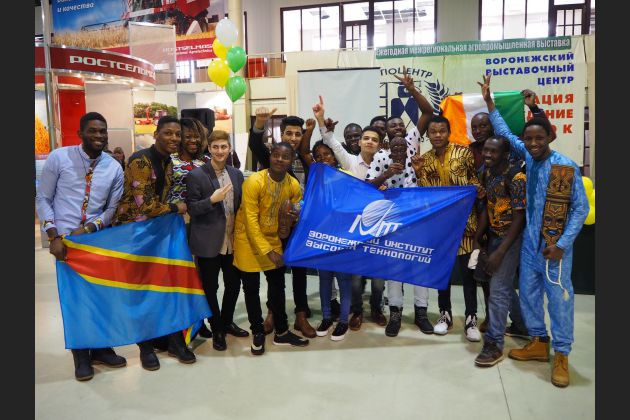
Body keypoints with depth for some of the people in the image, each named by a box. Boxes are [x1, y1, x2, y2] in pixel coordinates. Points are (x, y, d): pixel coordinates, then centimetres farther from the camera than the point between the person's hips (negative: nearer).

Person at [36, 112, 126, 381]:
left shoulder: (114, 168, 0)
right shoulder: (59, 158, -7)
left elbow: (113, 208, 3)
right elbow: (43, 199, -4)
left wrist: (88, 228, -12)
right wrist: (54, 237, -12)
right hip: (66, 240, -2)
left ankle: (101, 349, 29)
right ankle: (81, 357, 22)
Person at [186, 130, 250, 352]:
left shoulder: (237, 174, 7)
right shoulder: (196, 175, -9)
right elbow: (191, 209, -11)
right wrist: (212, 200, -26)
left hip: (232, 240, 5)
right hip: (208, 242, -5)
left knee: (234, 284, 15)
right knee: (210, 288, 8)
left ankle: (227, 322, 37)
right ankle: (217, 330, 26)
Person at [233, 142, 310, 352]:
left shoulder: (294, 185, -8)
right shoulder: (254, 181, -23)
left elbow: (298, 212, 7)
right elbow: (251, 220, -24)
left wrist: (295, 215, -19)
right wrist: (267, 251, -27)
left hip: (273, 239, 5)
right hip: (249, 239, -4)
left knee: (278, 286, 10)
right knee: (251, 288, 5)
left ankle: (281, 333, 25)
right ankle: (258, 333, 23)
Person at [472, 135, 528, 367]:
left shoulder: (516, 176, -19)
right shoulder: (486, 173, 3)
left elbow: (519, 218, -20)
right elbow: (486, 209, 5)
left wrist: (500, 252, -22)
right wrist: (477, 241, -1)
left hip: (512, 237, -8)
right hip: (493, 235, 8)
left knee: (498, 289, -8)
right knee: (504, 285, 19)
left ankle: (494, 344, 3)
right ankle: (522, 325, 42)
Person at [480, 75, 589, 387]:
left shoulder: (567, 168, -11)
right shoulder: (527, 156, 2)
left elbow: (580, 209, -8)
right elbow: (505, 132, 12)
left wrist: (562, 244, -14)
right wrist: (489, 101, 9)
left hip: (555, 245, -5)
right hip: (530, 242, 6)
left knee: (559, 297, 1)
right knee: (528, 293, 12)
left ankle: (561, 355, 14)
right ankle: (538, 343, 28)